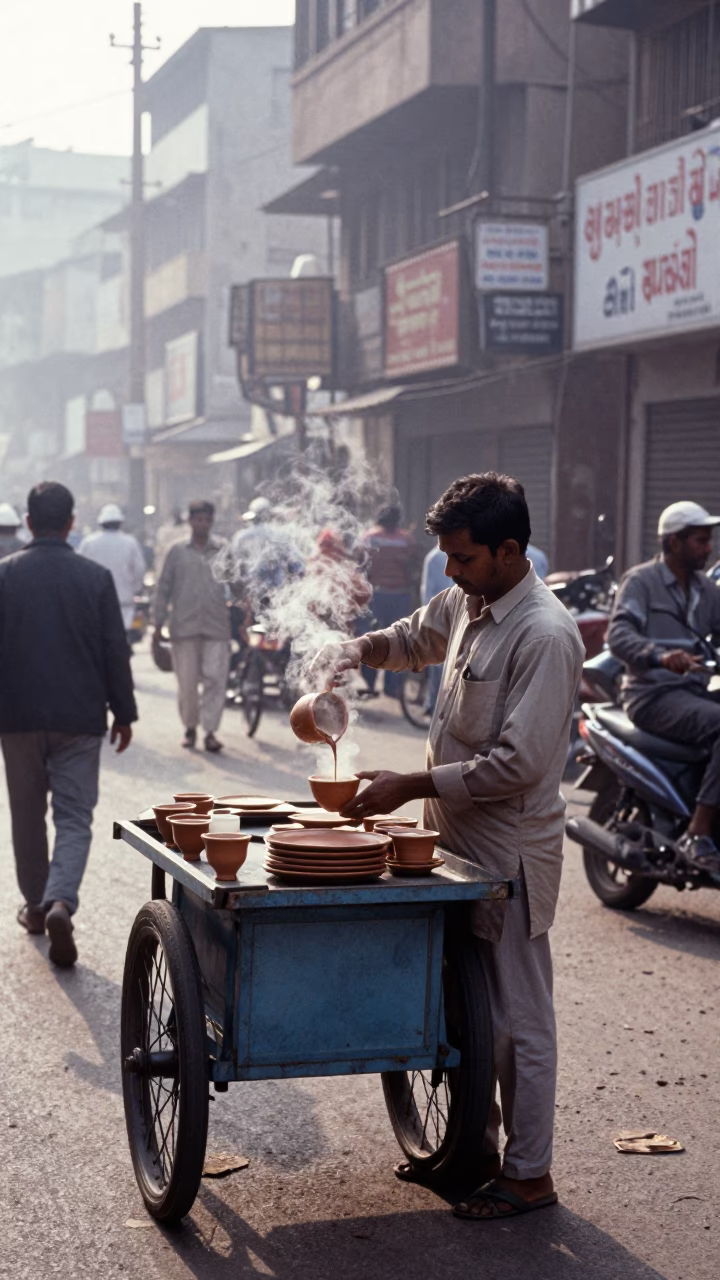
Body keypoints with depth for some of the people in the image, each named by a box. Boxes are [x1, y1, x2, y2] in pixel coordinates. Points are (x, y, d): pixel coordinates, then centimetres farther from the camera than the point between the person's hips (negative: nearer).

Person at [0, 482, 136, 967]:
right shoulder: (96, 577, -4)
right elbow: (116, 651, -1)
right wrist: (123, 713, 7)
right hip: (80, 719, -1)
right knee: (75, 817, 2)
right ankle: (60, 902, -19)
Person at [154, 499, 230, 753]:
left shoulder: (223, 552, 10)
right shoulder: (178, 552, 9)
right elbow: (164, 588, 9)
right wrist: (159, 622, 3)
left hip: (217, 627, 0)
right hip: (184, 627, 0)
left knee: (215, 680, -7)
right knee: (187, 682, 3)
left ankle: (210, 730, -4)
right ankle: (190, 727, 18)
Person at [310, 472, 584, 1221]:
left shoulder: (544, 636, -21)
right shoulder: (465, 605, 6)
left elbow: (520, 762, -25)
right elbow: (412, 640, 29)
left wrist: (411, 786, -22)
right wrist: (348, 653, 10)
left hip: (510, 851, -9)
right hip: (458, 838, 9)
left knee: (518, 1017, 2)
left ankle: (529, 1174, 15)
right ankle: (475, 1144, 33)